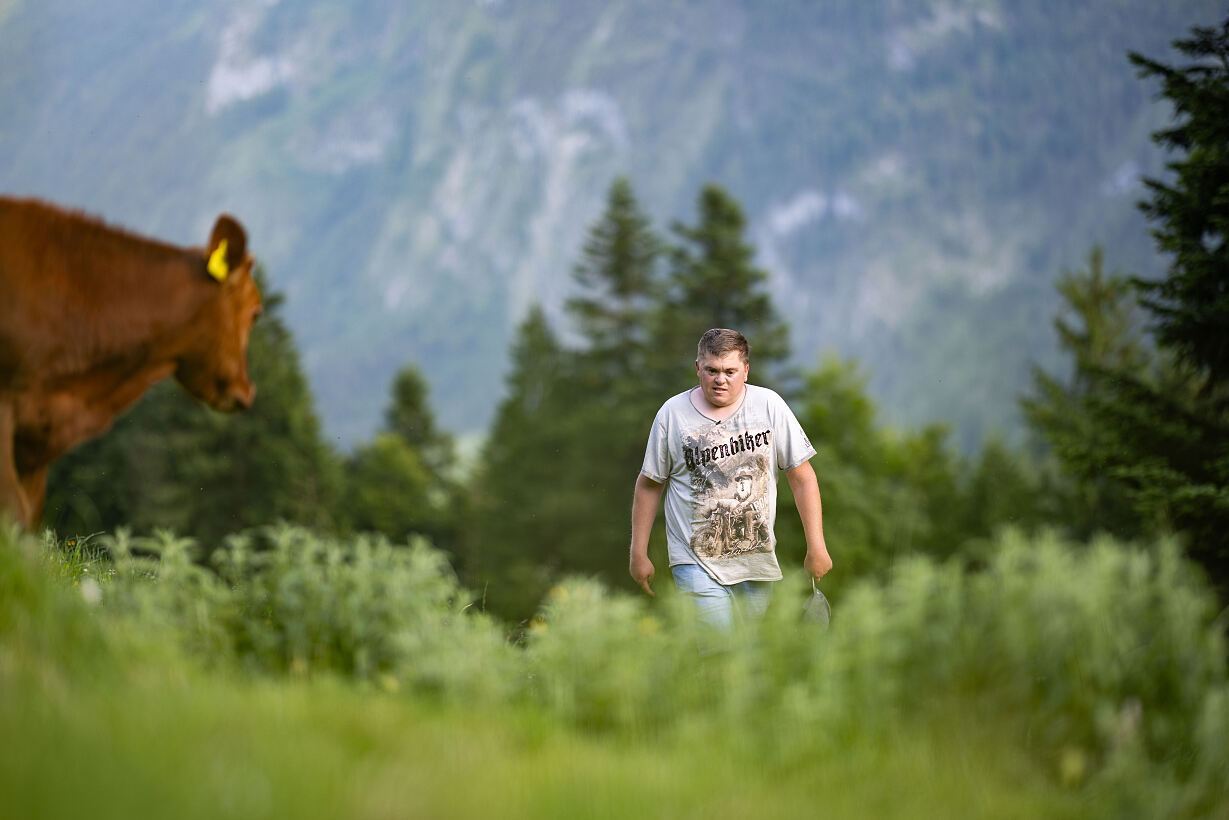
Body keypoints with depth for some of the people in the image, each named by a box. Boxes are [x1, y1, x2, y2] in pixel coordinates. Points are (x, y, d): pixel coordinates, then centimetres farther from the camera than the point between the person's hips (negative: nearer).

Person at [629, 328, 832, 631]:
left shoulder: (769, 405, -2)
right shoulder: (672, 414, -5)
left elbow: (802, 477, 3)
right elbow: (649, 484, 5)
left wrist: (816, 547, 0)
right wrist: (639, 554, 6)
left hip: (757, 560, 3)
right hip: (697, 563, -3)